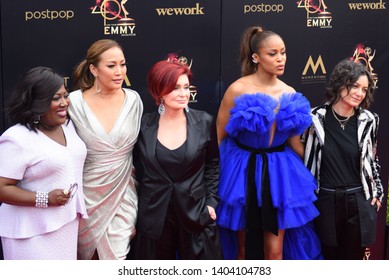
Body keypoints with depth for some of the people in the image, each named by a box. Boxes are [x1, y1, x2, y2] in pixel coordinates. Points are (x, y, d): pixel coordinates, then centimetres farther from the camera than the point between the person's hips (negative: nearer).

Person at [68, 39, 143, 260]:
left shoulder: (134, 99, -3)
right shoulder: (74, 102, -11)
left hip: (123, 194, 1)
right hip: (88, 195, -1)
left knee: (116, 258, 3)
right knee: (87, 255, 15)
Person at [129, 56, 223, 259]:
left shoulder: (204, 122, -3)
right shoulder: (143, 125, -3)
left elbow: (213, 165, 8)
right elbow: (137, 171, 7)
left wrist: (211, 202, 1)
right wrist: (133, 213, 7)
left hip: (197, 215, 0)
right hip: (154, 216, 0)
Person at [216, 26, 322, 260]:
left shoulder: (290, 94, 0)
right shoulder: (238, 89, -13)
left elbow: (294, 141, 10)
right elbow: (219, 136, -4)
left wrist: (309, 171, 13)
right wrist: (220, 172, 0)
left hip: (279, 173, 3)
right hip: (243, 172, -3)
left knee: (275, 251, 5)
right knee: (244, 248, 11)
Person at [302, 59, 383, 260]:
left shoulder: (368, 121, -3)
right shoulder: (316, 118, -7)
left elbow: (373, 158, 11)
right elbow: (305, 157, 3)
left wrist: (377, 192, 10)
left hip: (358, 202, 1)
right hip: (325, 201, -1)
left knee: (353, 258, 9)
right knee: (329, 257, 11)